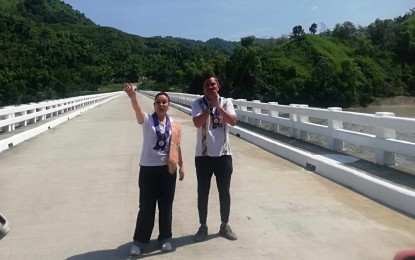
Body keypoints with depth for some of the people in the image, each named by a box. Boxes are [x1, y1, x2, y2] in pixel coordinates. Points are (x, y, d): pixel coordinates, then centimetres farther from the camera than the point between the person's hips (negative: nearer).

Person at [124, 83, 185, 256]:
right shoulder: (147, 120, -7)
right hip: (148, 168, -2)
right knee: (146, 206, 6)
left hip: (168, 169, 3)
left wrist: (181, 165, 8)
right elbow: (137, 110, -29)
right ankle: (140, 240, 23)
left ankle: (165, 237, 29)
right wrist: (132, 97, -49)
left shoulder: (173, 123, 3)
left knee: (166, 205, 12)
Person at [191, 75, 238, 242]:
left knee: (224, 192, 10)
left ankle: (224, 226, 26)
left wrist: (218, 105, -18)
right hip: (203, 155, -1)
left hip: (223, 154, 1)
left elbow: (233, 121, -13)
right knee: (203, 192, 8)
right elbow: (197, 123, -18)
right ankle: (203, 227, 23)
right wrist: (210, 105, -17)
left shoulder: (226, 102, 2)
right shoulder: (198, 104, -2)